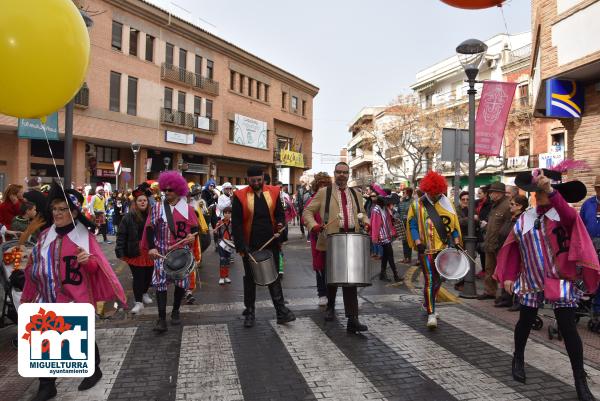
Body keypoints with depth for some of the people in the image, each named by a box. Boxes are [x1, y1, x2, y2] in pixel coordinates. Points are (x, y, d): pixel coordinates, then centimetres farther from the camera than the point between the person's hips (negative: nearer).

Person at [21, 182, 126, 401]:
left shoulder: (84, 236, -8)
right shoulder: (45, 235, 7)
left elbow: (95, 266, -9)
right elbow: (35, 264, 17)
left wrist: (87, 260, -30)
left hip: (75, 300, -5)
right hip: (47, 299, 5)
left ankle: (94, 371, 34)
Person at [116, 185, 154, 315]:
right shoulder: (128, 217, -5)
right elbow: (121, 235, -5)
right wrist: (120, 251, -11)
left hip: (150, 252, 3)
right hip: (135, 252, -3)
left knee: (148, 275, 14)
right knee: (138, 277, -1)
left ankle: (144, 293, 39)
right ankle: (138, 302, 10)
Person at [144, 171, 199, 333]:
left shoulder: (187, 208, 3)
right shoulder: (157, 207, 3)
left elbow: (195, 227, 9)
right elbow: (150, 228, 1)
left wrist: (192, 235, -13)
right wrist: (151, 247, -9)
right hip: (162, 252, -1)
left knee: (181, 282, 6)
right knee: (160, 283, -6)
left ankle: (175, 311, 27)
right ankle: (162, 318, -2)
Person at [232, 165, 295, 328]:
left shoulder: (273, 192, 1)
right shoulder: (240, 196, -6)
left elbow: (280, 213, 9)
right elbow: (236, 223, -7)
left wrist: (280, 224, -13)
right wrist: (241, 246, -14)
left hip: (271, 243, 2)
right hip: (250, 246, -1)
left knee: (274, 277, 7)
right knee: (250, 278, 11)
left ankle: (281, 310, 12)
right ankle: (249, 312, 22)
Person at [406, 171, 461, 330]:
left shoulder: (446, 203, 7)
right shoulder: (417, 205, -1)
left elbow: (454, 223, 9)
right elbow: (412, 224, -3)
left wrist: (456, 242, 0)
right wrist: (418, 242, -15)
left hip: (444, 248, 4)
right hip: (427, 249, -4)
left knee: (439, 279, 14)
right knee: (430, 280, -9)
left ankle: (427, 304, 35)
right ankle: (431, 314, -6)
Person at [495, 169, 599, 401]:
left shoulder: (563, 214, -9)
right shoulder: (524, 219, 3)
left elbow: (570, 217, -36)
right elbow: (514, 249, 8)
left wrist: (551, 190, -49)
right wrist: (508, 276, 2)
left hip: (560, 281, -3)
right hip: (531, 281, 4)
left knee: (568, 328, -3)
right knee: (525, 322, 14)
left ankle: (580, 381, 14)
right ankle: (518, 359, 40)